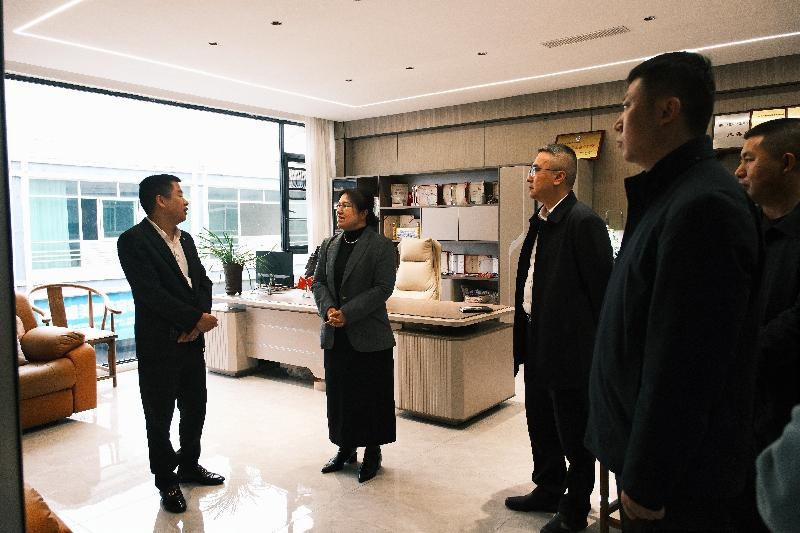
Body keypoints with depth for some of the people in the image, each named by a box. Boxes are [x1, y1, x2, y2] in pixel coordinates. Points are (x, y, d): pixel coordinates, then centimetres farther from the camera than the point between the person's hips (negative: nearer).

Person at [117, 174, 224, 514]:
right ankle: (166, 480, 25)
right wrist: (197, 318, -17)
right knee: (160, 415, 8)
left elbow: (202, 280, 9)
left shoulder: (185, 239, 11)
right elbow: (151, 293, -20)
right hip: (159, 345, -7)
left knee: (195, 408, 16)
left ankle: (189, 466, 36)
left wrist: (200, 318, -8)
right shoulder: (133, 241, -13)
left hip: (192, 339, 7)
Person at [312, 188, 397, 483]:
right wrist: (328, 309, -11)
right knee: (339, 393, 13)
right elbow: (318, 282, 9)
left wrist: (347, 313, -18)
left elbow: (383, 288, -12)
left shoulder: (381, 246, -6)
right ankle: (345, 448, 30)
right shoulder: (329, 245, 10)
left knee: (372, 395, 5)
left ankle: (372, 452, 22)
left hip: (369, 336, -5)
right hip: (335, 334, 5)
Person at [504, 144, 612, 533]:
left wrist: (599, 348, -14)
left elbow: (602, 288, -18)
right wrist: (524, 339, 15)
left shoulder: (583, 222, -17)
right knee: (541, 426, 21)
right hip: (539, 344, 9)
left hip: (570, 347, -9)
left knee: (574, 434, 8)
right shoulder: (540, 221, 11)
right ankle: (548, 491, 40)